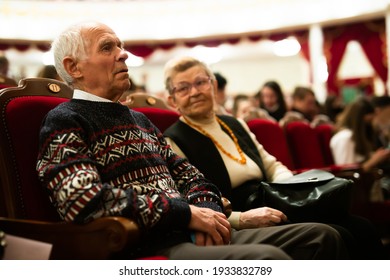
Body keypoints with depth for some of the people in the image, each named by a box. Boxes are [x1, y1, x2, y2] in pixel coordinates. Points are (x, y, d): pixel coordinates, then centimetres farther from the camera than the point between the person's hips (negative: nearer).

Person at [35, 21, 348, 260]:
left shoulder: (139, 119, 24)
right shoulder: (65, 121, -1)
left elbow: (189, 176, 21)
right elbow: (85, 201, -18)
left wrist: (207, 211, -3)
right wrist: (187, 213, -15)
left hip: (191, 235, 8)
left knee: (322, 236, -2)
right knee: (267, 259, -33)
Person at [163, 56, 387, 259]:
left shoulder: (236, 125, 18)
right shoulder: (173, 142, -4)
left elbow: (273, 167, 23)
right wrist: (241, 219, -24)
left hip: (274, 210, 7)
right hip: (239, 232, -7)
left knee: (360, 228, -12)